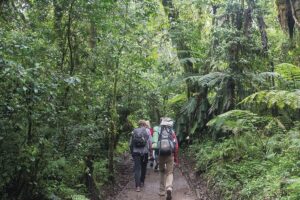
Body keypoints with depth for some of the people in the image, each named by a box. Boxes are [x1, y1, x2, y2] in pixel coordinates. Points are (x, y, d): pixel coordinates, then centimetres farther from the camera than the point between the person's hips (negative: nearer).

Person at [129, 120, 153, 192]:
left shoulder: (134, 132, 7)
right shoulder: (147, 132, 0)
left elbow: (130, 144, 8)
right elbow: (150, 144, -6)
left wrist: (132, 152, 21)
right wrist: (151, 152, 4)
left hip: (136, 152, 1)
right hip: (144, 152, -1)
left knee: (137, 169, -1)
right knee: (143, 168, 18)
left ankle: (138, 186, -11)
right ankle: (142, 182, 29)